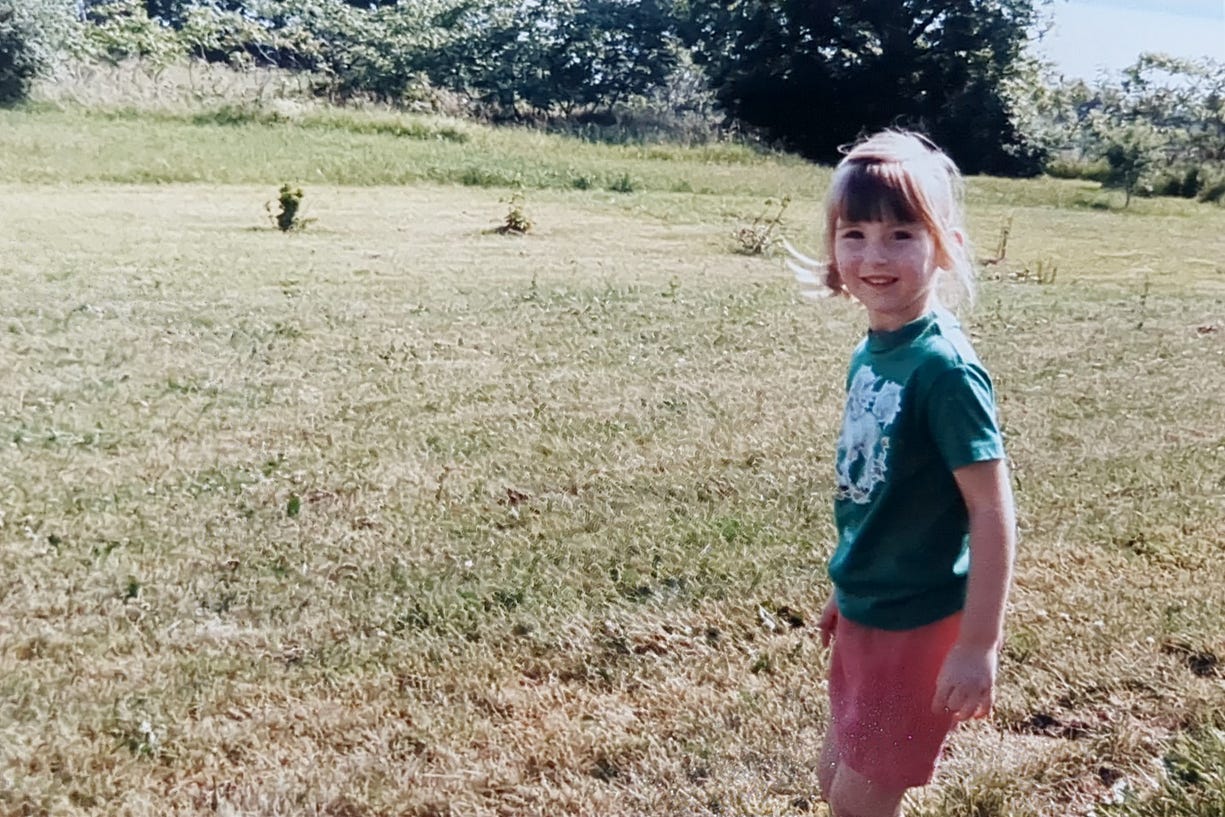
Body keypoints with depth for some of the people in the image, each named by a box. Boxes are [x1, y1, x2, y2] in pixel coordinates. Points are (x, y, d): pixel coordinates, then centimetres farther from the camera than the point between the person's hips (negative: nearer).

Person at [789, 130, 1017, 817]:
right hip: (866, 612, 8)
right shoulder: (873, 351, 1)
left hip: (920, 623, -8)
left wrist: (977, 645, -20)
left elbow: (992, 510, -21)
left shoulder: (944, 367, -23)